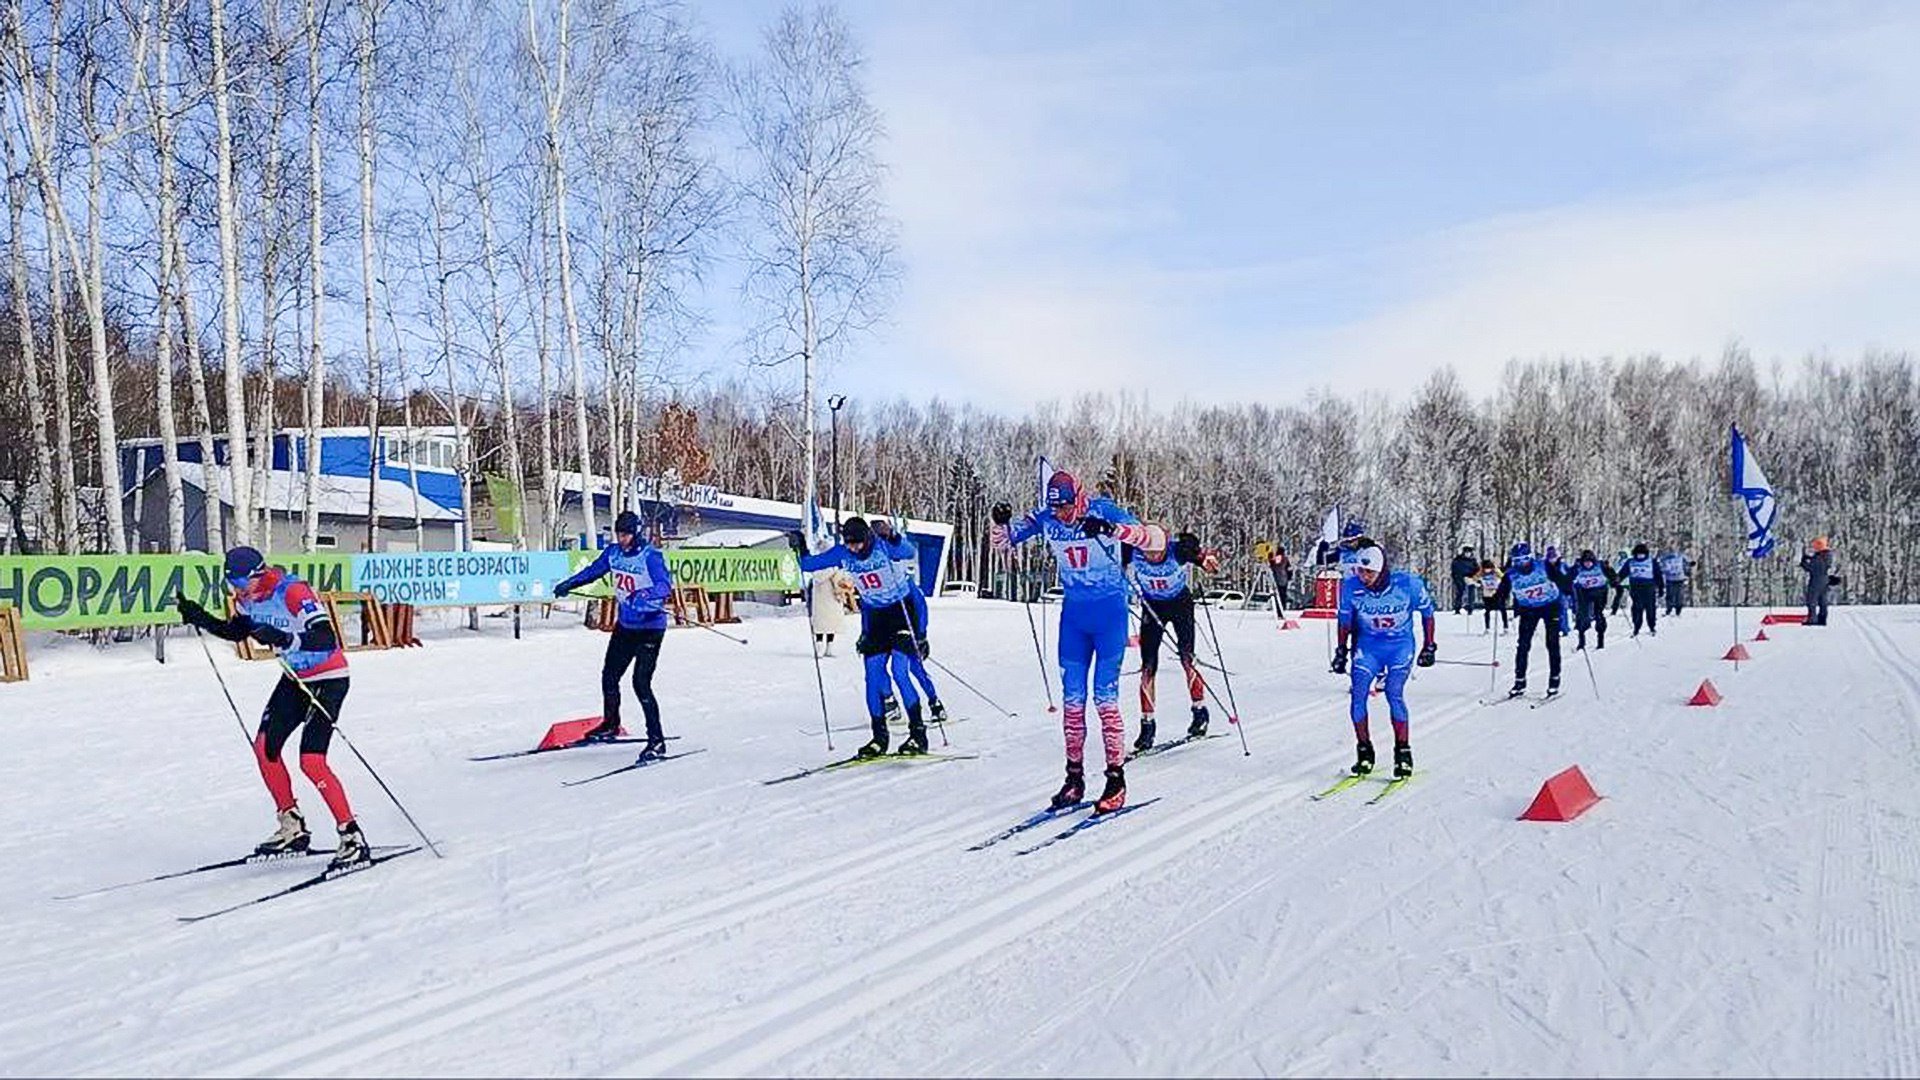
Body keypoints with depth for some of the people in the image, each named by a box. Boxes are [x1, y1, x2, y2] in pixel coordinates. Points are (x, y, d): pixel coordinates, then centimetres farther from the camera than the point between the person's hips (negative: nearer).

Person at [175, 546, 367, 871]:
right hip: (294, 678, 9)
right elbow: (235, 631, 18)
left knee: (312, 761, -16)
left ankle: (353, 838, -11)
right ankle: (293, 827, 23)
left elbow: (327, 640, -35)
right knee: (265, 747, 9)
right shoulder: (249, 597, -1)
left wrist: (283, 639, -47)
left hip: (328, 679, -9)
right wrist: (199, 617, 4)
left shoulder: (293, 591, -27)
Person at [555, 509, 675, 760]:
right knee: (609, 676, 18)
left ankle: (657, 742, -6)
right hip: (624, 626, 8)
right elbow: (594, 570, 20)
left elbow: (665, 584, -32)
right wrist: (569, 584, 14)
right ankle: (610, 725, 41)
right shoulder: (612, 552, 1)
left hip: (650, 628, -8)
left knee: (641, 683, -14)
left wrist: (646, 596, -50)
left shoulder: (650, 556, -19)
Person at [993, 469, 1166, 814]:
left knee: (1105, 696, -8)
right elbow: (1003, 542, 4)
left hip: (1110, 611, -4)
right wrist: (1001, 523, -19)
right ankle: (1074, 777, 14)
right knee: (1071, 698, 5)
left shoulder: (1104, 512, -16)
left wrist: (1113, 529, -41)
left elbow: (1157, 540, -25)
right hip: (1073, 613, 4)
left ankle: (1116, 779, 1)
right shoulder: (1046, 519, -3)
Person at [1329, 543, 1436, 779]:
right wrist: (1341, 652, 6)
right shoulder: (1352, 589, -16)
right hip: (1368, 644, 2)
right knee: (1357, 694, -11)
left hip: (1400, 644, -2)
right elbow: (1345, 620, 3)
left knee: (1394, 693, -19)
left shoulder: (1408, 584, -20)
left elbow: (1427, 611, -3)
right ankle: (1364, 753, 3)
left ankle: (1403, 753, -6)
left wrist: (1428, 648, -1)